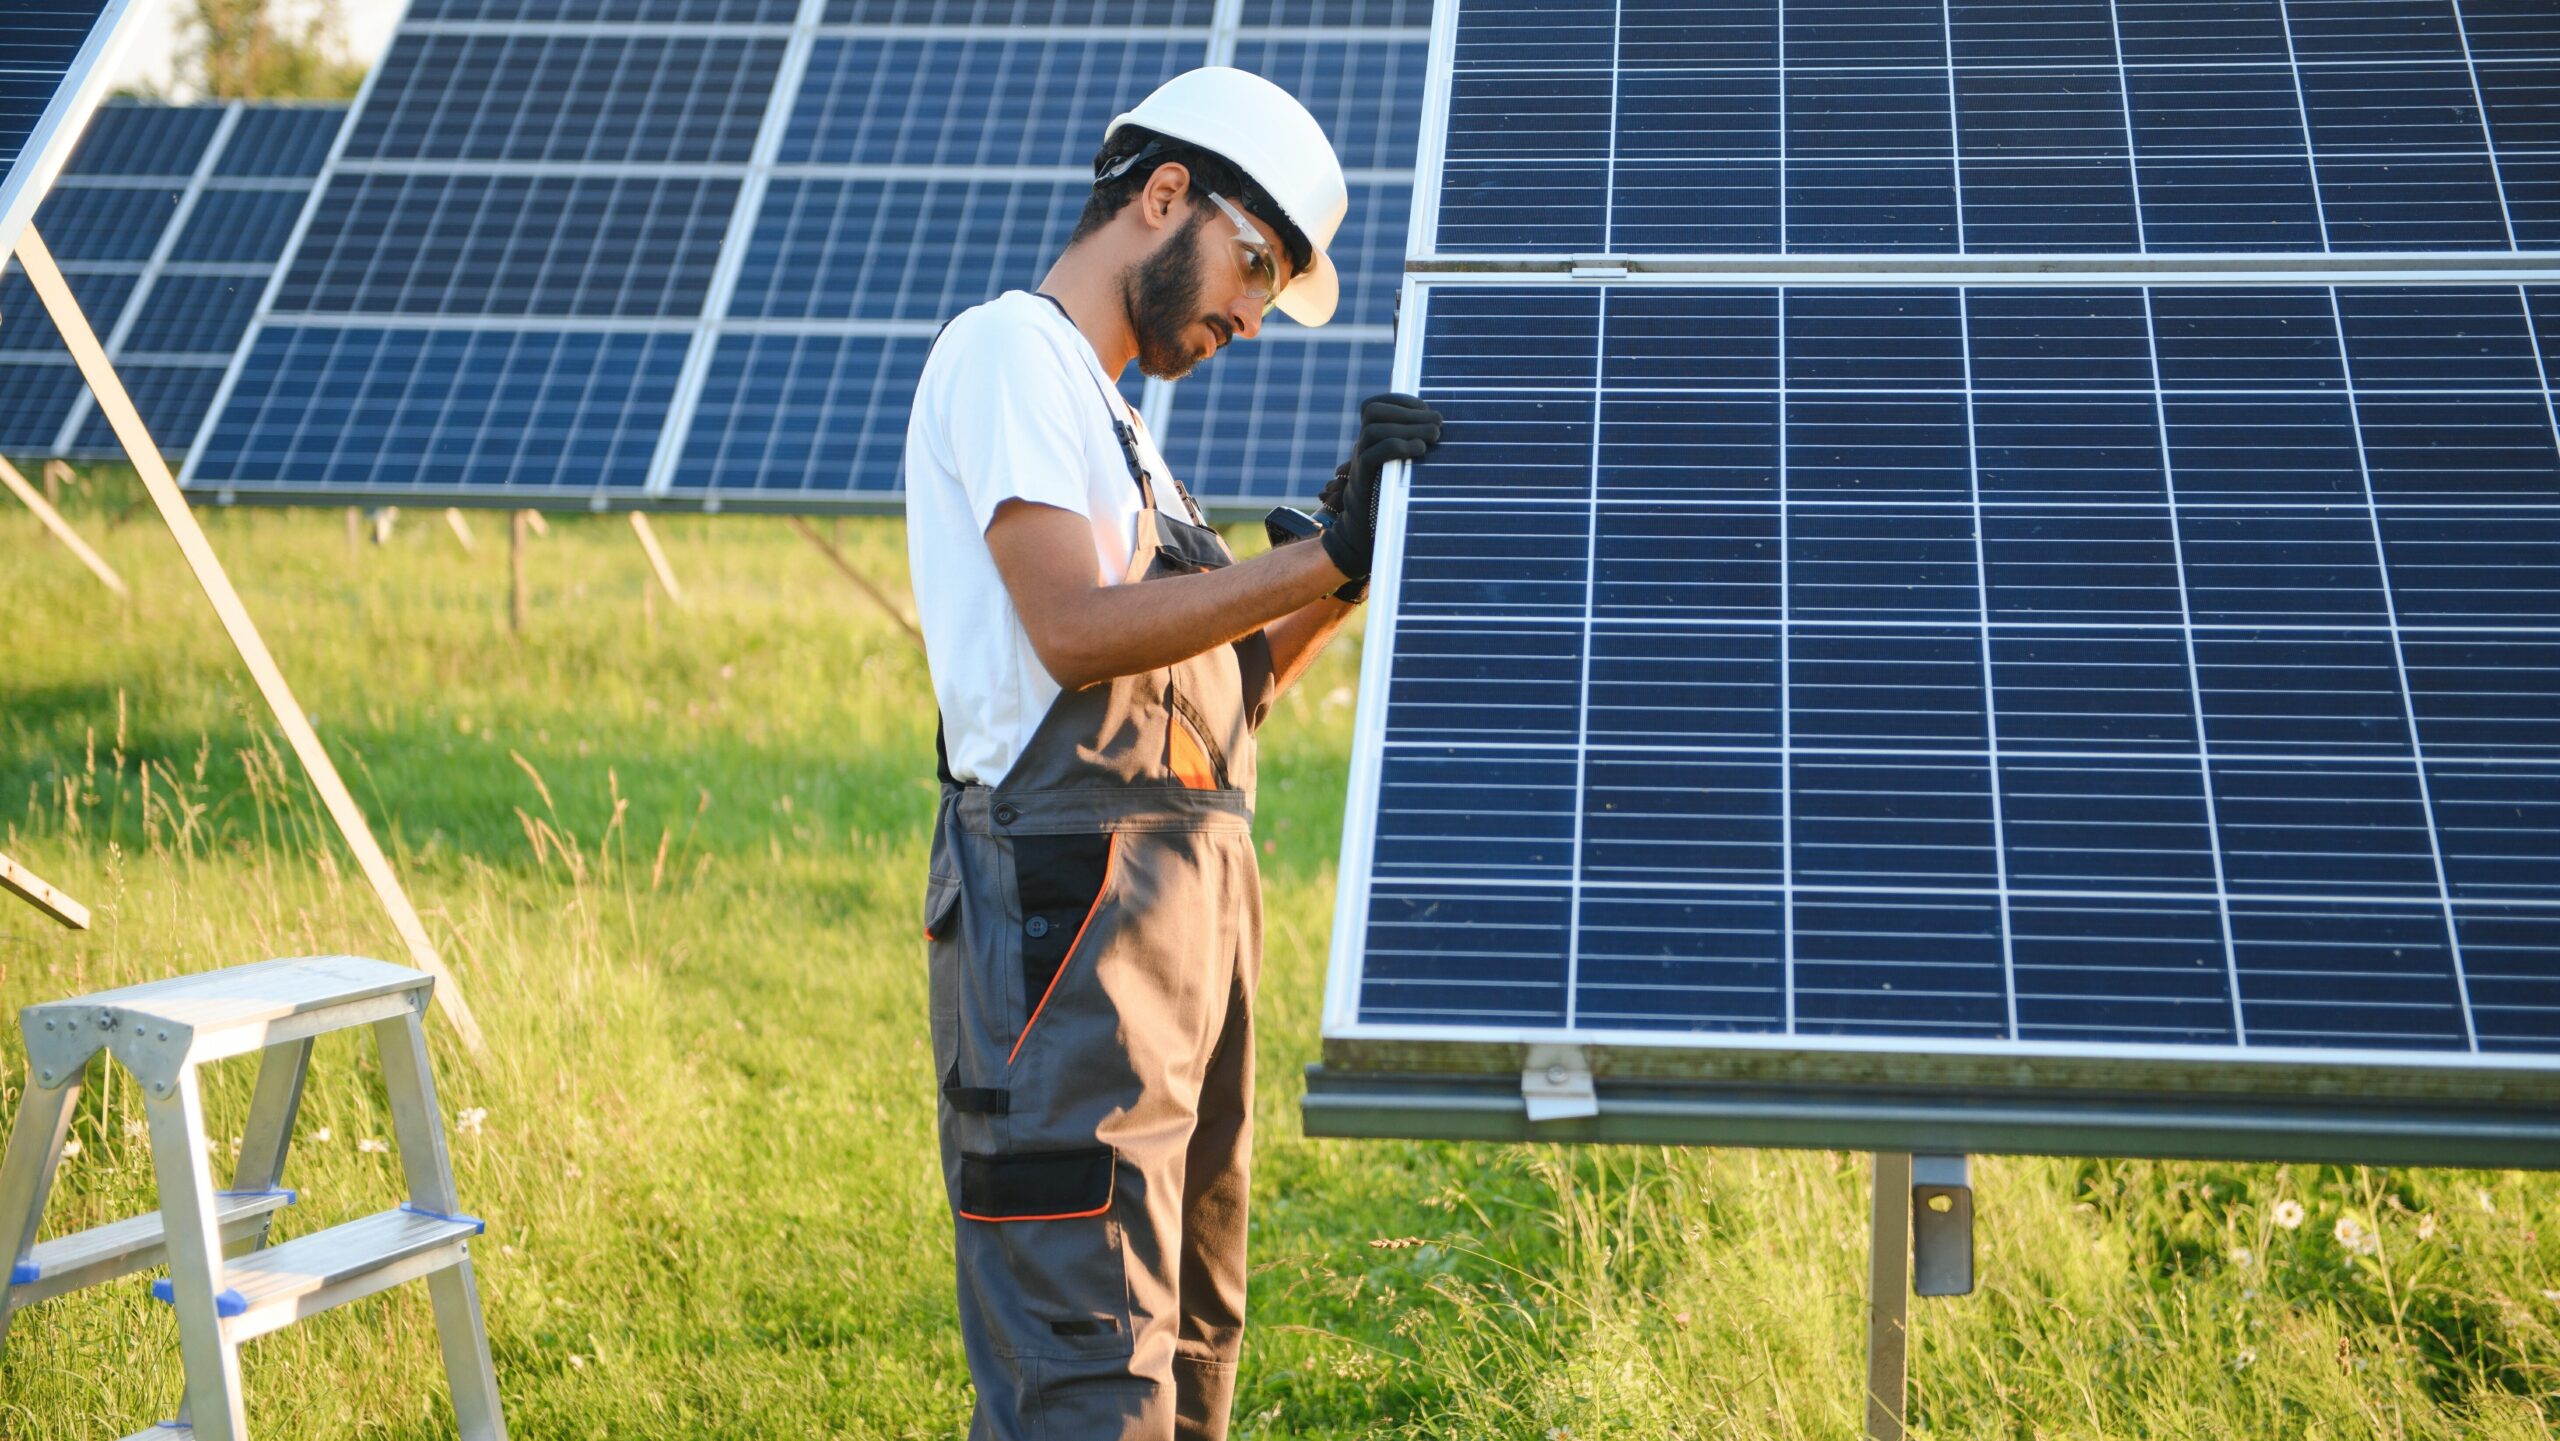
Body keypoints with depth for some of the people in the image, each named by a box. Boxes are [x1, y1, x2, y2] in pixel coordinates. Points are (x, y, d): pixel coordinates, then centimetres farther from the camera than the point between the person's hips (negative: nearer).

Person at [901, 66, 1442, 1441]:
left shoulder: (1101, 408, 25)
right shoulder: (1008, 351, -4)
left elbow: (1216, 683, 19)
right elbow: (1078, 630, -18)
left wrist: (1354, 549, 7)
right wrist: (1330, 557, -17)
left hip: (1187, 907, 10)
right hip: (1066, 900, -10)